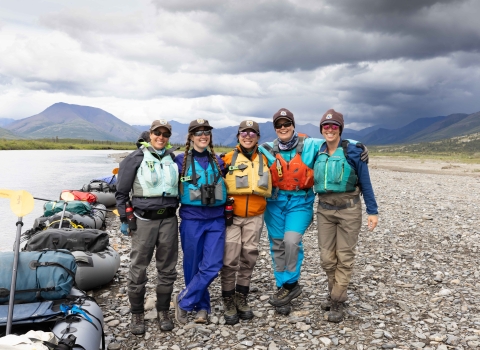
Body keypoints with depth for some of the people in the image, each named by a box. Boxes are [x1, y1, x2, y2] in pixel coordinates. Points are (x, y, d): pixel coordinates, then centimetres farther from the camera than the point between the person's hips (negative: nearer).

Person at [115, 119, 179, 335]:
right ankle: (137, 314, 16)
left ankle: (163, 311, 23)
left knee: (167, 269, 8)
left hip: (169, 219, 3)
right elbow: (121, 192, 1)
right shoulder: (136, 158, -1)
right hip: (143, 220, -3)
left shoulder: (174, 159, 10)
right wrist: (124, 219, -1)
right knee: (138, 269, 2)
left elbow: (181, 188, 18)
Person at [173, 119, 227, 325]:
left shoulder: (217, 161, 10)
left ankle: (183, 301, 8)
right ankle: (202, 307, 24)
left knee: (212, 266, -7)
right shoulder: (181, 160, 0)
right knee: (193, 266, 6)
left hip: (216, 219, 3)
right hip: (191, 220, -2)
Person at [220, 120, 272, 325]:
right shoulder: (228, 158, -1)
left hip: (255, 217, 3)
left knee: (248, 258, 8)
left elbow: (269, 187, 21)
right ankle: (228, 301, 10)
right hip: (231, 216, -2)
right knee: (230, 259, -3)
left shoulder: (264, 160, 7)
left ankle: (241, 298, 22)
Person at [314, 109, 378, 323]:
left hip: (349, 209, -4)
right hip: (324, 210, 4)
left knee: (344, 257, 2)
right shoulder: (317, 153, 5)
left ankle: (337, 302, 10)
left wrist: (372, 211, -5)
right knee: (327, 257, 8)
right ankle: (335, 292, 29)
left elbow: (365, 183, -3)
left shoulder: (352, 151, -6)